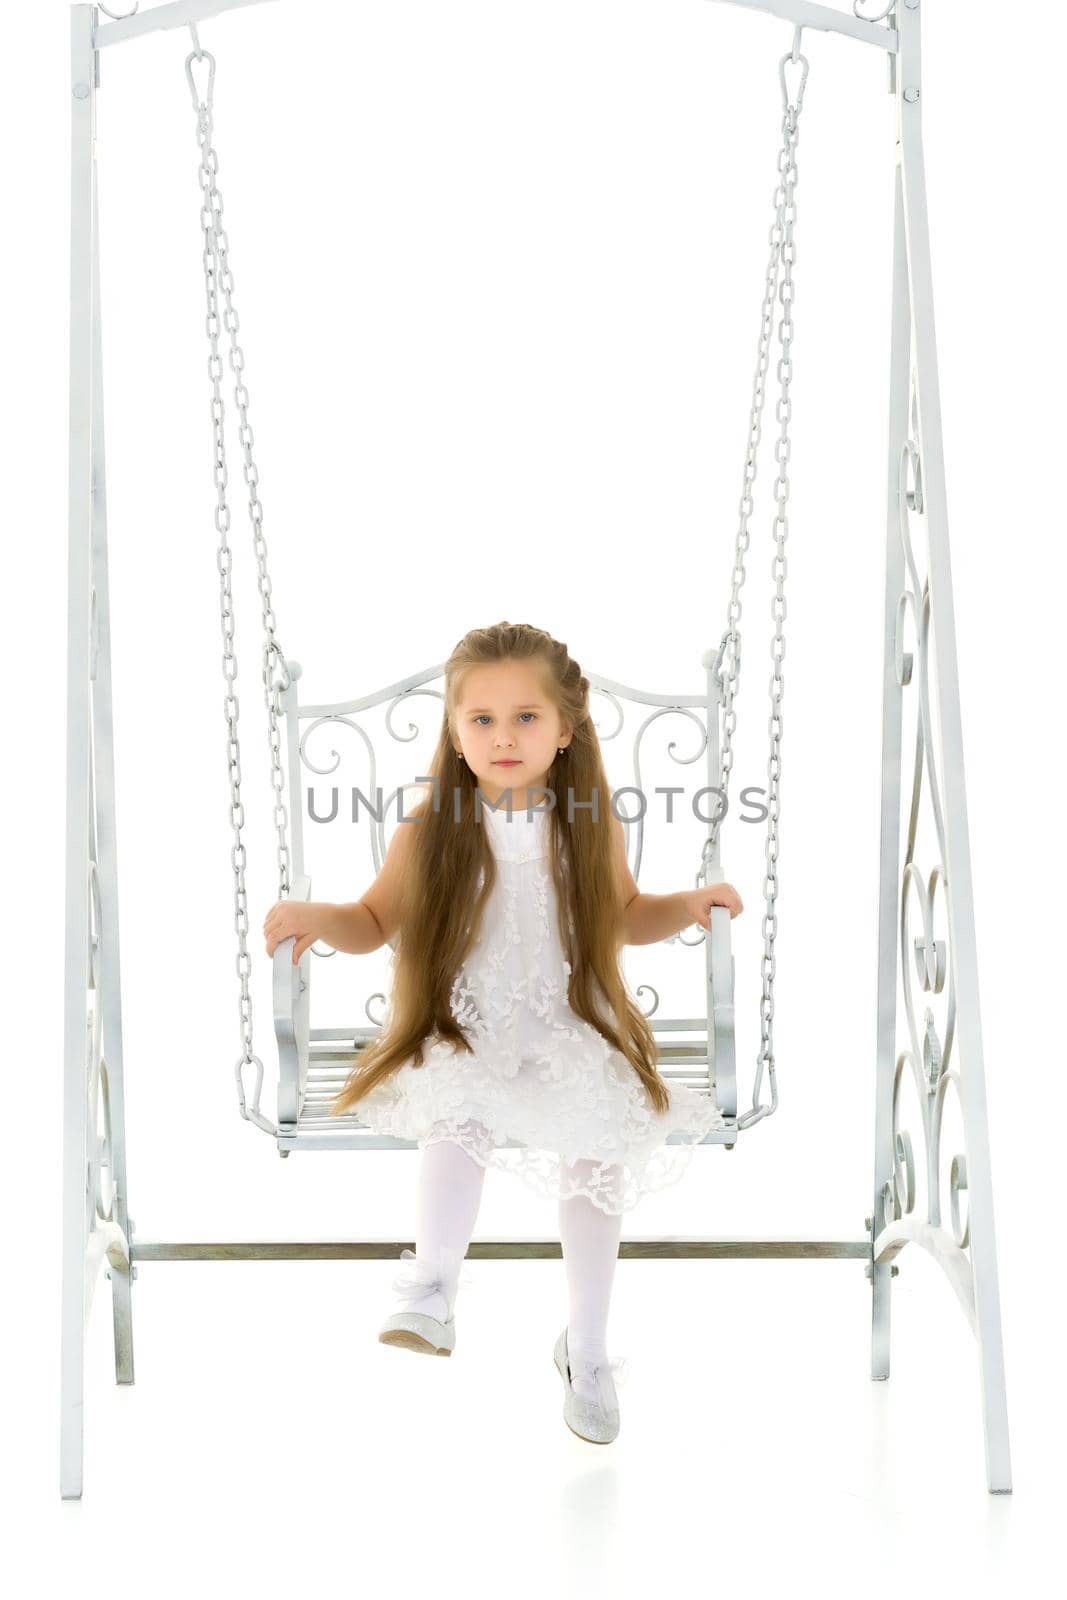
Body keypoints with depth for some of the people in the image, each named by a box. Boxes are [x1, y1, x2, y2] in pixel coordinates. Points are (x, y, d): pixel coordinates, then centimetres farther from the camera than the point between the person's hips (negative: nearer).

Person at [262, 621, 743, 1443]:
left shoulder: (591, 830, -4)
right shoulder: (431, 833, -8)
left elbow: (625, 916, 14)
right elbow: (375, 923, 3)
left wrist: (690, 905, -4)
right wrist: (315, 917, -16)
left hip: (573, 1029, 2)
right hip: (465, 1027, -2)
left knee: (594, 1172, -1)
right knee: (456, 1127, -33)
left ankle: (587, 1352, 21)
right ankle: (432, 1297, -23)